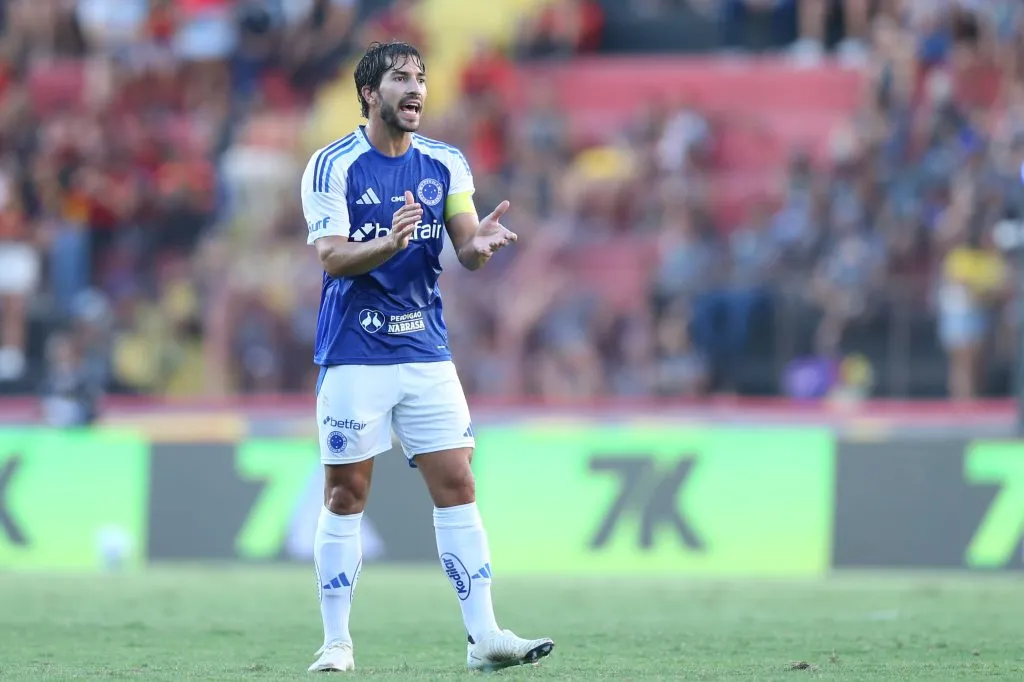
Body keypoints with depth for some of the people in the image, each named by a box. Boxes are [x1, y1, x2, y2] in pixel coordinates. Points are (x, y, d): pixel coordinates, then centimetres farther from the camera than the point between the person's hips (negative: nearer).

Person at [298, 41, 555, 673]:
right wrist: (389, 244, -34)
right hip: (354, 354, -4)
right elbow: (332, 258, -15)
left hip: (427, 351, 4)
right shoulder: (333, 165, -7)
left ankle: (484, 636, -1)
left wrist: (479, 242, -26)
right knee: (346, 496, 0)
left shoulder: (446, 164, 6)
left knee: (457, 486, -1)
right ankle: (336, 643, 7)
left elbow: (466, 247, -2)